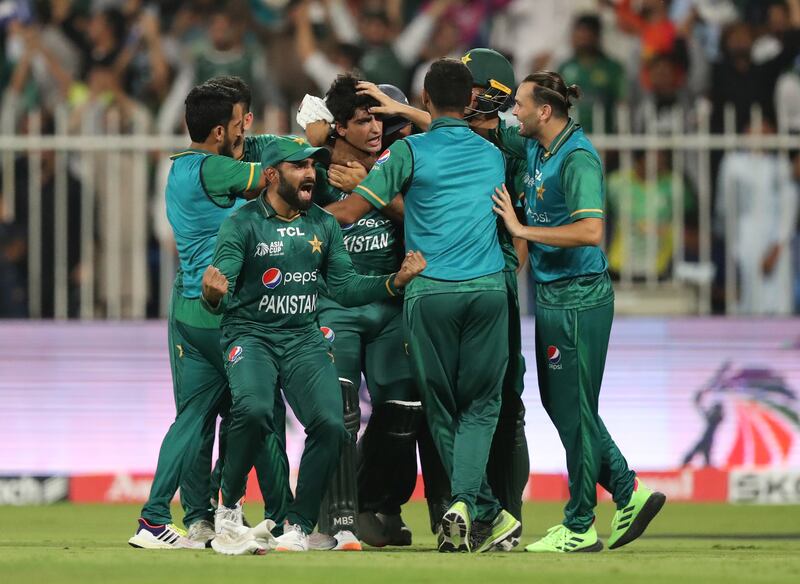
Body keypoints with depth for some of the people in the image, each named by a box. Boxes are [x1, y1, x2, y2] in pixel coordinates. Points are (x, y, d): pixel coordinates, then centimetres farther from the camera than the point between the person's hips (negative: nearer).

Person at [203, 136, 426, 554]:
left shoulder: (324, 225, 10)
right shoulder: (242, 224, -5)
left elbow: (344, 288, 9)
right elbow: (219, 297, -12)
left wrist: (395, 281, -6)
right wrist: (213, 296, -37)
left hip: (304, 339, 4)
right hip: (250, 335, -4)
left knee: (330, 424, -17)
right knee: (253, 410, -32)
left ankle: (298, 527, -2)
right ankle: (229, 508, -10)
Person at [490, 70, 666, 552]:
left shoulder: (577, 158, -18)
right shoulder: (536, 145, 8)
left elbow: (591, 231, -29)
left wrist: (521, 229, -22)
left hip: (579, 300, -10)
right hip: (553, 296, 10)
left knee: (573, 409, -3)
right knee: (558, 403, 14)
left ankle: (580, 527, 5)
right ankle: (629, 494, 19)